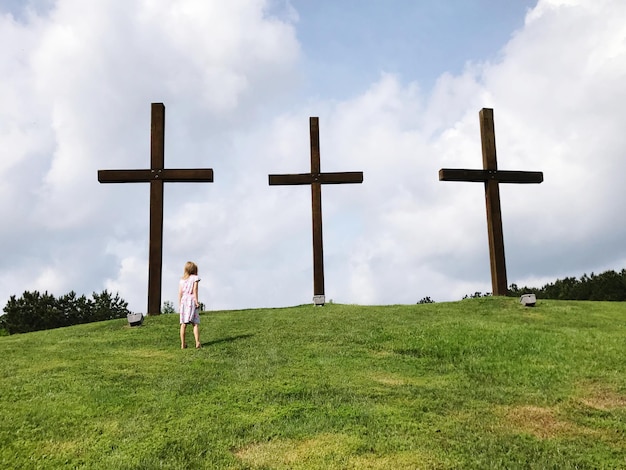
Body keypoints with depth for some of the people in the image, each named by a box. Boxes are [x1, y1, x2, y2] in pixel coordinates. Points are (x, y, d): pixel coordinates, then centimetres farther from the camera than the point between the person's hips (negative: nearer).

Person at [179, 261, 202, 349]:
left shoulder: (181, 280, 14)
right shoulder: (195, 278, 2)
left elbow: (180, 293, 11)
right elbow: (195, 290, -7)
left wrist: (180, 304, 13)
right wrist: (196, 301, -6)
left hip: (183, 301, 4)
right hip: (191, 301, -4)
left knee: (183, 324, 5)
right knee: (195, 323, -5)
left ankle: (183, 344, 6)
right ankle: (197, 343, -15)